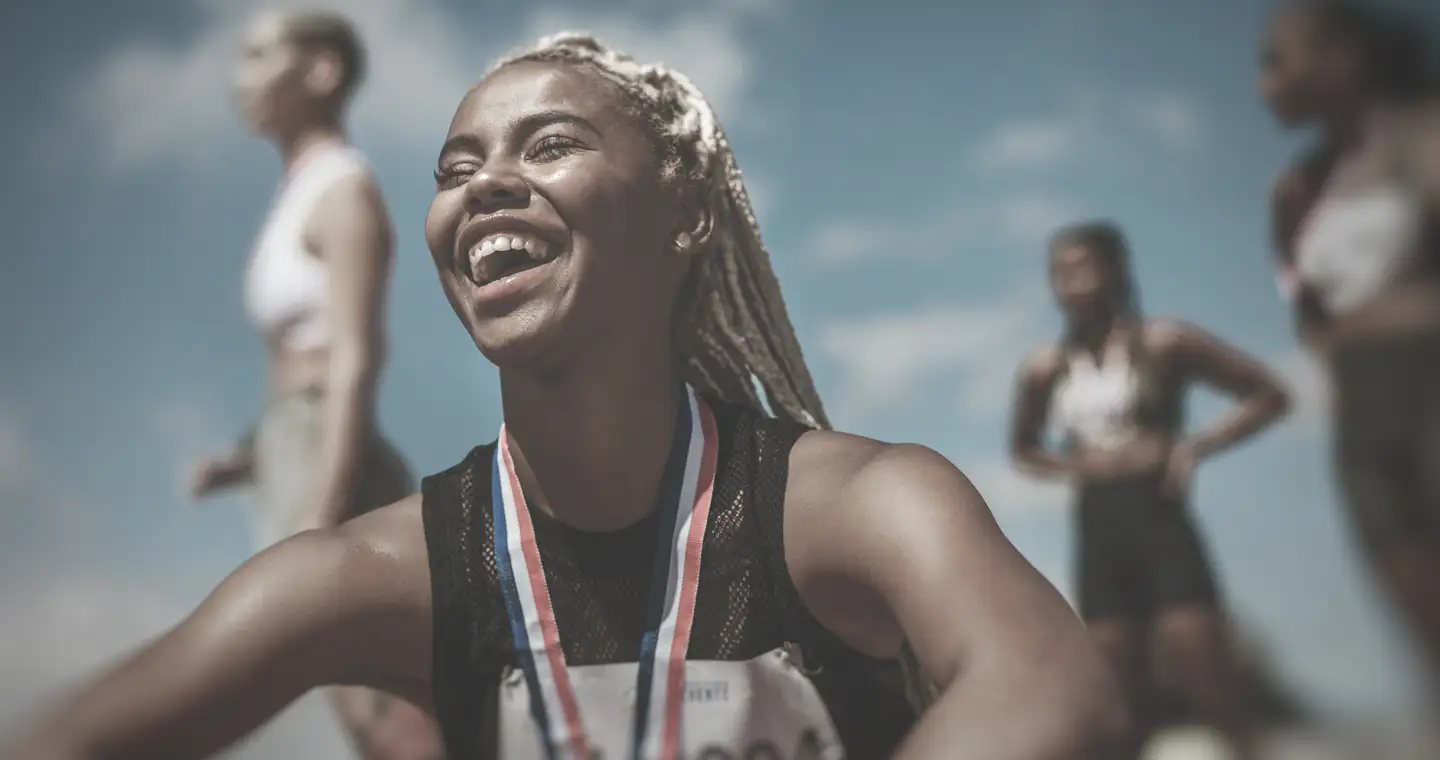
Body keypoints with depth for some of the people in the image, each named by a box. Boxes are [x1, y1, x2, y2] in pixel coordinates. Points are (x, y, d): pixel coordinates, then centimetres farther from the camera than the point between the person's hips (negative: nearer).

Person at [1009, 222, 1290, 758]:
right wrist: (1073, 464, 2)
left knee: (1218, 705, -6)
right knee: (1125, 715, 7)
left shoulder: (1163, 343, -3)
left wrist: (1194, 446, -11)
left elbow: (1268, 395, 1)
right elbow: (1023, 448, 23)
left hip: (1160, 524, -3)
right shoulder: (1043, 370, 6)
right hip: (1098, 538, 4)